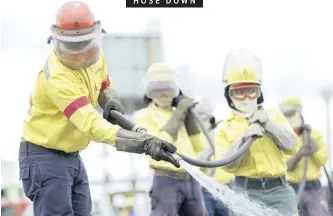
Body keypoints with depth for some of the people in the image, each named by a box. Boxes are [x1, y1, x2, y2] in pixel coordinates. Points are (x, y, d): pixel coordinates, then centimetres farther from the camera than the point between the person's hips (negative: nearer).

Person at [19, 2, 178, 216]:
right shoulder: (57, 77, -30)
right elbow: (93, 125, -38)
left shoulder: (94, 56, -3)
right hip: (45, 156, -8)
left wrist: (112, 101, -5)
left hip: (72, 156, 8)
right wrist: (145, 142, -47)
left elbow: (104, 85, 20)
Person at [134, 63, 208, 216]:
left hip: (192, 180, 7)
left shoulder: (180, 114, 19)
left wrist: (189, 116, 5)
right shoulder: (144, 116, 0)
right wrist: (179, 114, -10)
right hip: (167, 181, -7)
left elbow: (199, 148, 13)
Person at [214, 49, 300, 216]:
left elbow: (292, 147, 3)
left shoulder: (274, 116, 15)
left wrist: (269, 124, -9)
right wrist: (244, 138, -19)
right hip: (246, 192, -1)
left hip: (278, 191, 1)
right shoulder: (224, 128, 9)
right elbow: (227, 164, -5)